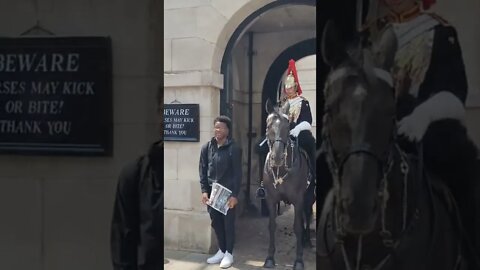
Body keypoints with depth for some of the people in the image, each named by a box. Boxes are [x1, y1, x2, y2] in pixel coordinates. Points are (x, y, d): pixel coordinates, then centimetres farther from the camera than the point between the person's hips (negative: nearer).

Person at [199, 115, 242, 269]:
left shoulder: (234, 149, -9)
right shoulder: (207, 148, 3)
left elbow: (237, 173, -9)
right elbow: (202, 171, 5)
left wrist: (235, 195, -14)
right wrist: (204, 190, -3)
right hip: (212, 192, 4)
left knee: (228, 223, 6)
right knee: (216, 223, 13)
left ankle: (229, 253, 20)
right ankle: (221, 250, 29)